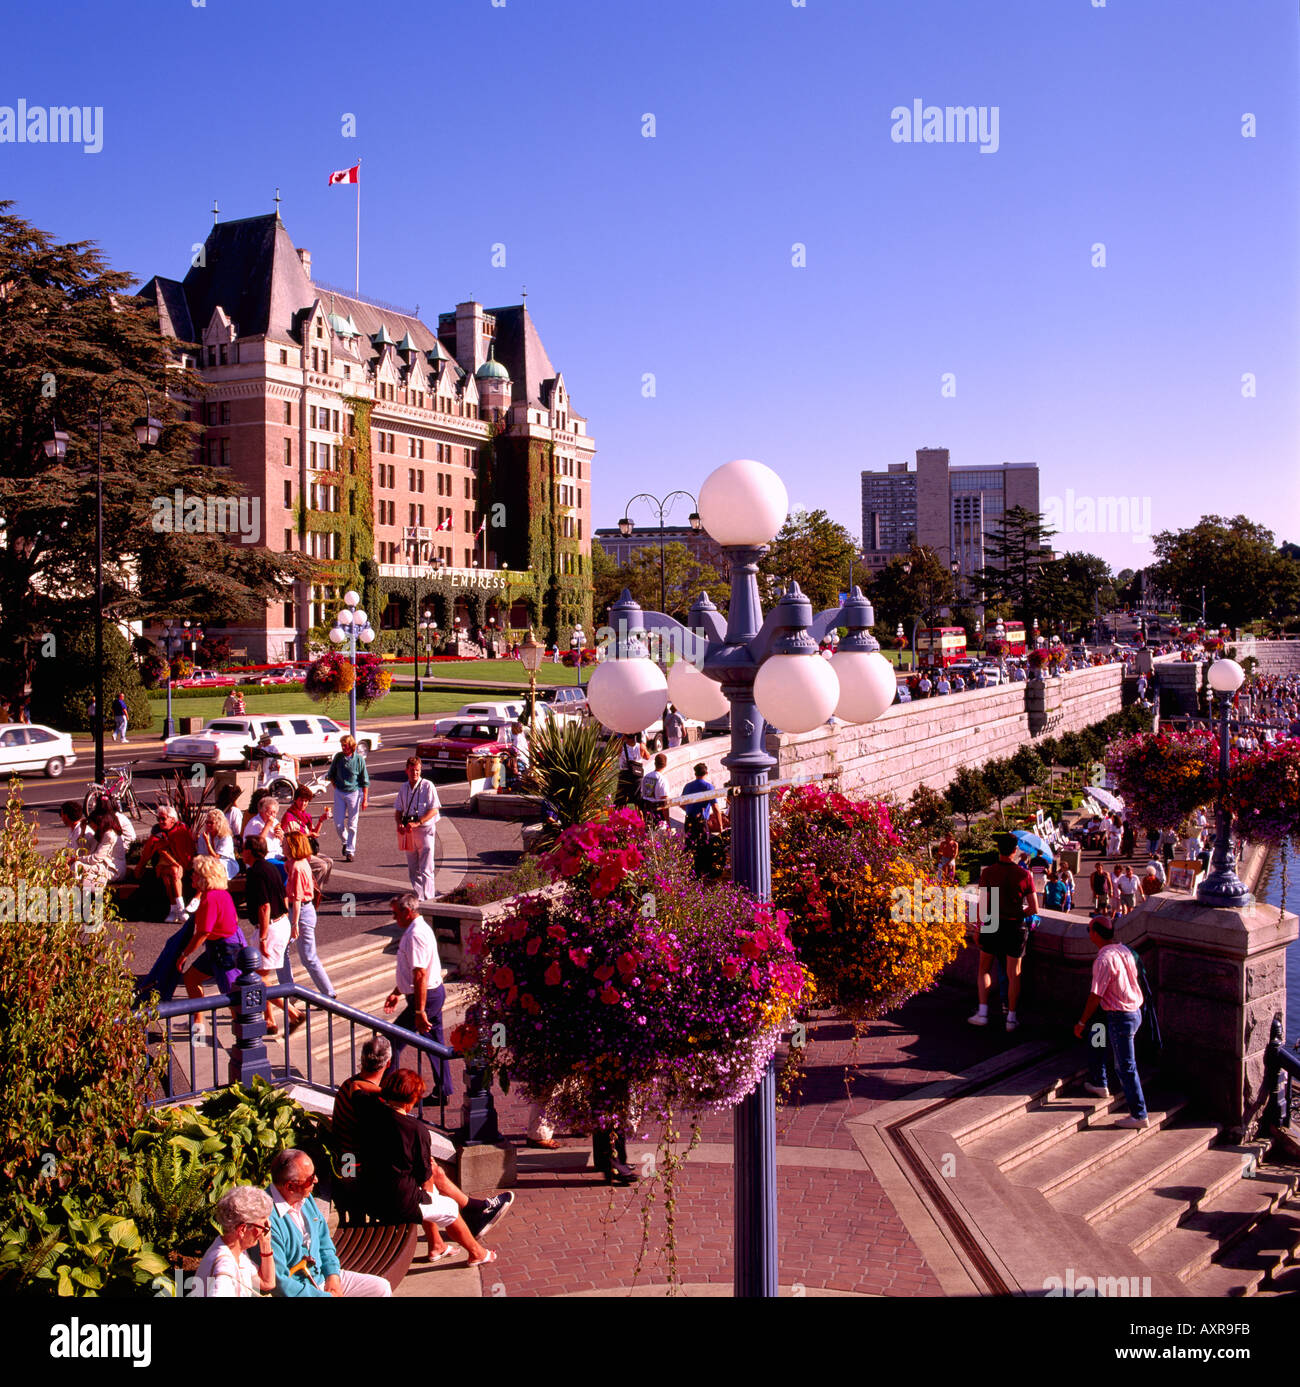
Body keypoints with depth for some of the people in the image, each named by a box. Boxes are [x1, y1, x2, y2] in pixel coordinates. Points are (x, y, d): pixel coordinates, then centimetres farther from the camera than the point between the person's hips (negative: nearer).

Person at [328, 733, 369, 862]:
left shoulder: (359, 759, -8)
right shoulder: (338, 756, -1)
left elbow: (365, 781, -3)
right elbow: (331, 774, 16)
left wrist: (365, 799, -5)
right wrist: (335, 786, 5)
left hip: (354, 792, -2)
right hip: (339, 793, 3)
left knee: (352, 824, 0)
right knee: (338, 823, 3)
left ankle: (350, 851, 8)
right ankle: (345, 842, 30)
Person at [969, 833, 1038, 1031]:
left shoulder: (988, 872, -9)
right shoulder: (1025, 874, -7)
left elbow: (983, 905, -10)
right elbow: (1034, 909, -4)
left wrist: (979, 928, -2)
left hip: (992, 925, 0)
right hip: (1016, 927, 0)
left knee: (985, 969, 15)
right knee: (1014, 974, 9)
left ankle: (982, 1013, 8)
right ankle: (1011, 1018, 13)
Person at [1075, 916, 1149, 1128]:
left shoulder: (1104, 959, -22)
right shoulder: (1123, 950, 5)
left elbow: (1096, 996, -19)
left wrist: (1082, 1022, -9)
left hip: (1119, 1017, -10)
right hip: (1134, 1012, 10)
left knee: (1125, 1067, -2)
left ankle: (1139, 1115, 4)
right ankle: (1098, 1084, 40)